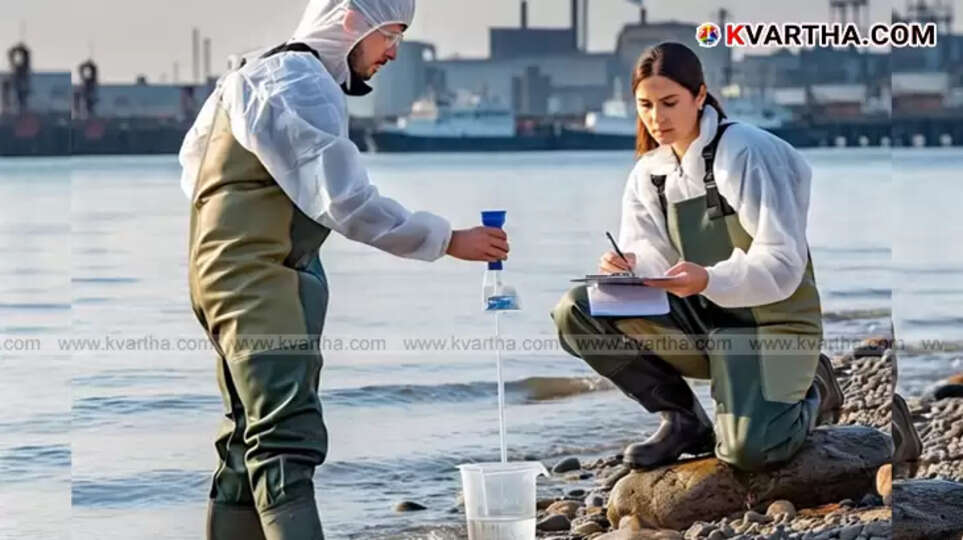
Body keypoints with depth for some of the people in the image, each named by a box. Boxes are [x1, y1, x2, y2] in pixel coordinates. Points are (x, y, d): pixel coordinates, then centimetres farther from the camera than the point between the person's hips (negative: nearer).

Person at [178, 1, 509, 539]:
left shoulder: (271, 73, 18)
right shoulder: (302, 86, -15)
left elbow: (196, 155, 23)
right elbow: (347, 202, -21)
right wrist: (447, 240, -16)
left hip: (245, 279, 11)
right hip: (257, 279, -11)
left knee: (252, 441, 13)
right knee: (289, 440, -21)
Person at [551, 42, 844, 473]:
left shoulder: (745, 152, -15)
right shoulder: (648, 173, 5)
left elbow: (783, 262, -22)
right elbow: (652, 260, 0)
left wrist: (709, 280, -39)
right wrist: (626, 269, -25)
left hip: (771, 322, -6)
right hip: (701, 323, 6)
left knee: (747, 449, -31)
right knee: (576, 312, -14)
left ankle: (809, 390, 6)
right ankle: (683, 421, -1)